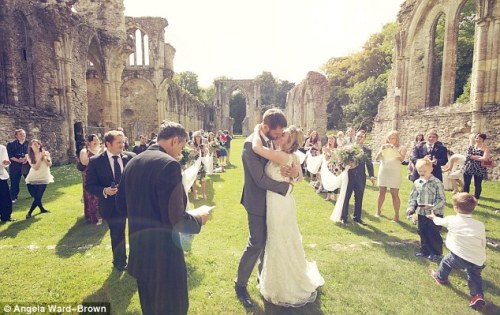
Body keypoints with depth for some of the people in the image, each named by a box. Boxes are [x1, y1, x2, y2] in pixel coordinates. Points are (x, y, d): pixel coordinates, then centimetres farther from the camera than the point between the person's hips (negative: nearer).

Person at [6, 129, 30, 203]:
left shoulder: (29, 144, 9)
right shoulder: (11, 144, 6)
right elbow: (10, 156, -2)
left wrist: (27, 159, -15)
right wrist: (18, 160, -16)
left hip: (27, 165, 1)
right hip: (15, 165, 0)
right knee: (14, 182, 1)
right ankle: (13, 197, 11)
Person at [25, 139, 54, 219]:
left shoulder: (45, 153, -1)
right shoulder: (29, 156, -3)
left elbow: (49, 165, -7)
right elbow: (35, 167, -12)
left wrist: (46, 157, -22)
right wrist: (40, 157, -19)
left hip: (43, 178, 0)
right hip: (32, 178, 0)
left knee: (38, 197, -6)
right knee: (35, 196, 0)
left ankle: (29, 212, 9)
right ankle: (42, 209, 25)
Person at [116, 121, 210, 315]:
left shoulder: (132, 163, 4)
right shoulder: (169, 164, -22)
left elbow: (122, 204, 13)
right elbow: (175, 218, -26)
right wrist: (197, 218, -7)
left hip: (138, 248, 9)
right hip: (162, 250, -8)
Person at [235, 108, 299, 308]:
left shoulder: (271, 141, 1)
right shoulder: (251, 144, -24)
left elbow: (283, 164, 4)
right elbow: (261, 179, -27)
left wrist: (295, 171, -20)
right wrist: (287, 187, -17)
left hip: (269, 200, 8)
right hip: (258, 202, -8)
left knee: (267, 241, 20)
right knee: (256, 244, 1)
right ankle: (240, 284, 21)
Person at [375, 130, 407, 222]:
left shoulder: (401, 148, 0)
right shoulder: (384, 147, 7)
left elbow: (401, 159, -17)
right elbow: (377, 158, -2)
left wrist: (394, 149, -27)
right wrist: (382, 150, -18)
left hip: (394, 174, -3)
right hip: (383, 172, 3)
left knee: (395, 194, -4)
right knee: (381, 192, 10)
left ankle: (396, 215, 0)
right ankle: (378, 211, 22)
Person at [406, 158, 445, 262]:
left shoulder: (437, 183, -13)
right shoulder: (417, 183, 2)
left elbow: (441, 199, -13)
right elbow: (413, 197, 7)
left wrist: (432, 206, -26)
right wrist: (411, 207, -7)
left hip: (435, 213, -5)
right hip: (421, 213, 5)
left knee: (433, 234, 3)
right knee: (422, 233, 15)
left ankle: (436, 253, 22)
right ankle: (425, 250, 31)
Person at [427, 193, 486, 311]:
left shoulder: (452, 220, 0)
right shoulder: (480, 224, 5)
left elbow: (440, 221, 22)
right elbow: (483, 243, 10)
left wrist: (433, 217, 45)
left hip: (459, 256, -3)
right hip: (478, 261, 3)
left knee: (446, 261, 27)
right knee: (474, 276, 28)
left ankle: (441, 277, 47)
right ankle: (477, 295, 10)